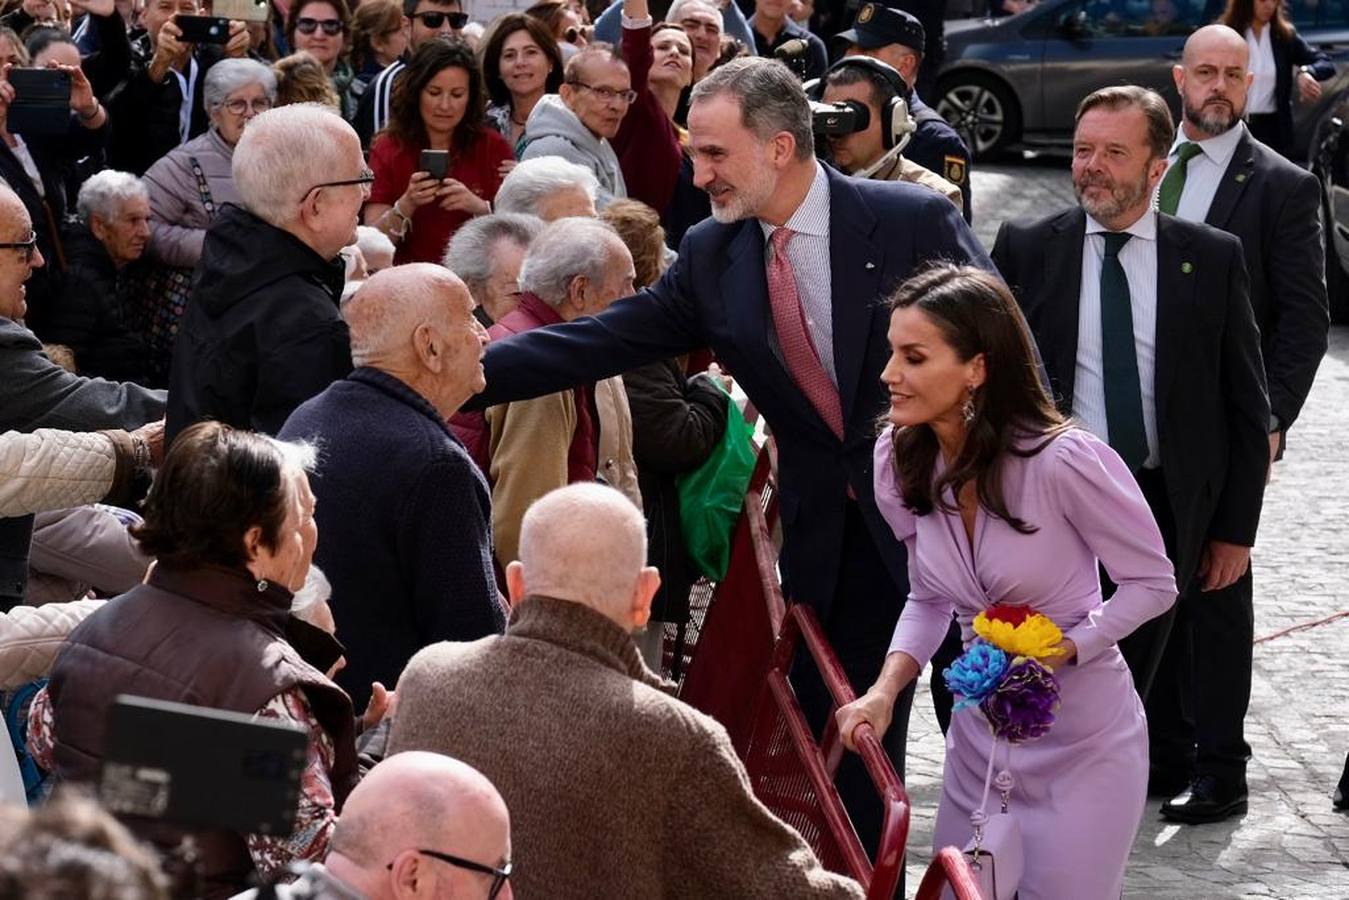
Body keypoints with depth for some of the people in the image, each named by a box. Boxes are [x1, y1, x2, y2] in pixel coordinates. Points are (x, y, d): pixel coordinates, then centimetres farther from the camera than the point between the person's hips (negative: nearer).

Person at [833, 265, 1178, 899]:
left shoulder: (1063, 460, -24)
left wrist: (1062, 650, -25)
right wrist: (886, 689, -10)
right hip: (979, 737, 6)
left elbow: (1152, 584, -13)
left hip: (1082, 745, -5)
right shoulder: (901, 458, -6)